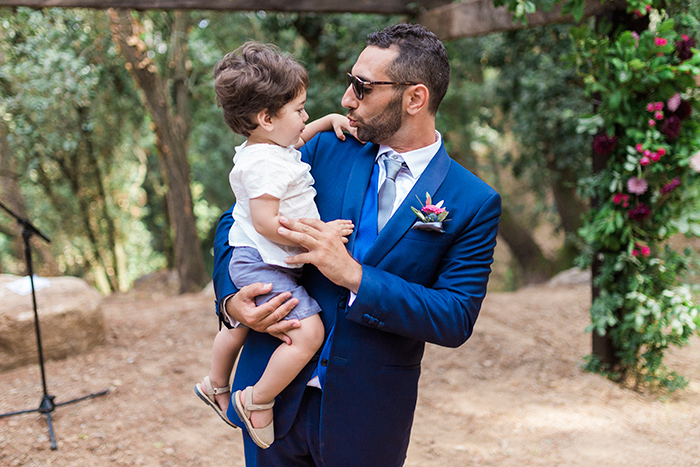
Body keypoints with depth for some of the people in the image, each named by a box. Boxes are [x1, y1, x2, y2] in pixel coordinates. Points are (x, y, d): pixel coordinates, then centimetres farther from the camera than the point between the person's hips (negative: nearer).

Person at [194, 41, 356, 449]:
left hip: (254, 263, 11)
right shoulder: (263, 164, -25)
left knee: (241, 323, 30)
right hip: (264, 266, -11)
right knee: (308, 332, -22)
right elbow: (266, 222, -30)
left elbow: (297, 139, 31)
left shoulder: (269, 146, 8)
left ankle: (216, 385, 54)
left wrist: (329, 120, 17)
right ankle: (257, 402, -8)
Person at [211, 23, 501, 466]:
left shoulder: (474, 204, -8)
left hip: (367, 416, -2)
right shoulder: (327, 150, 1)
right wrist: (231, 298, -11)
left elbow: (456, 319, -14)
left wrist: (353, 275, -22)